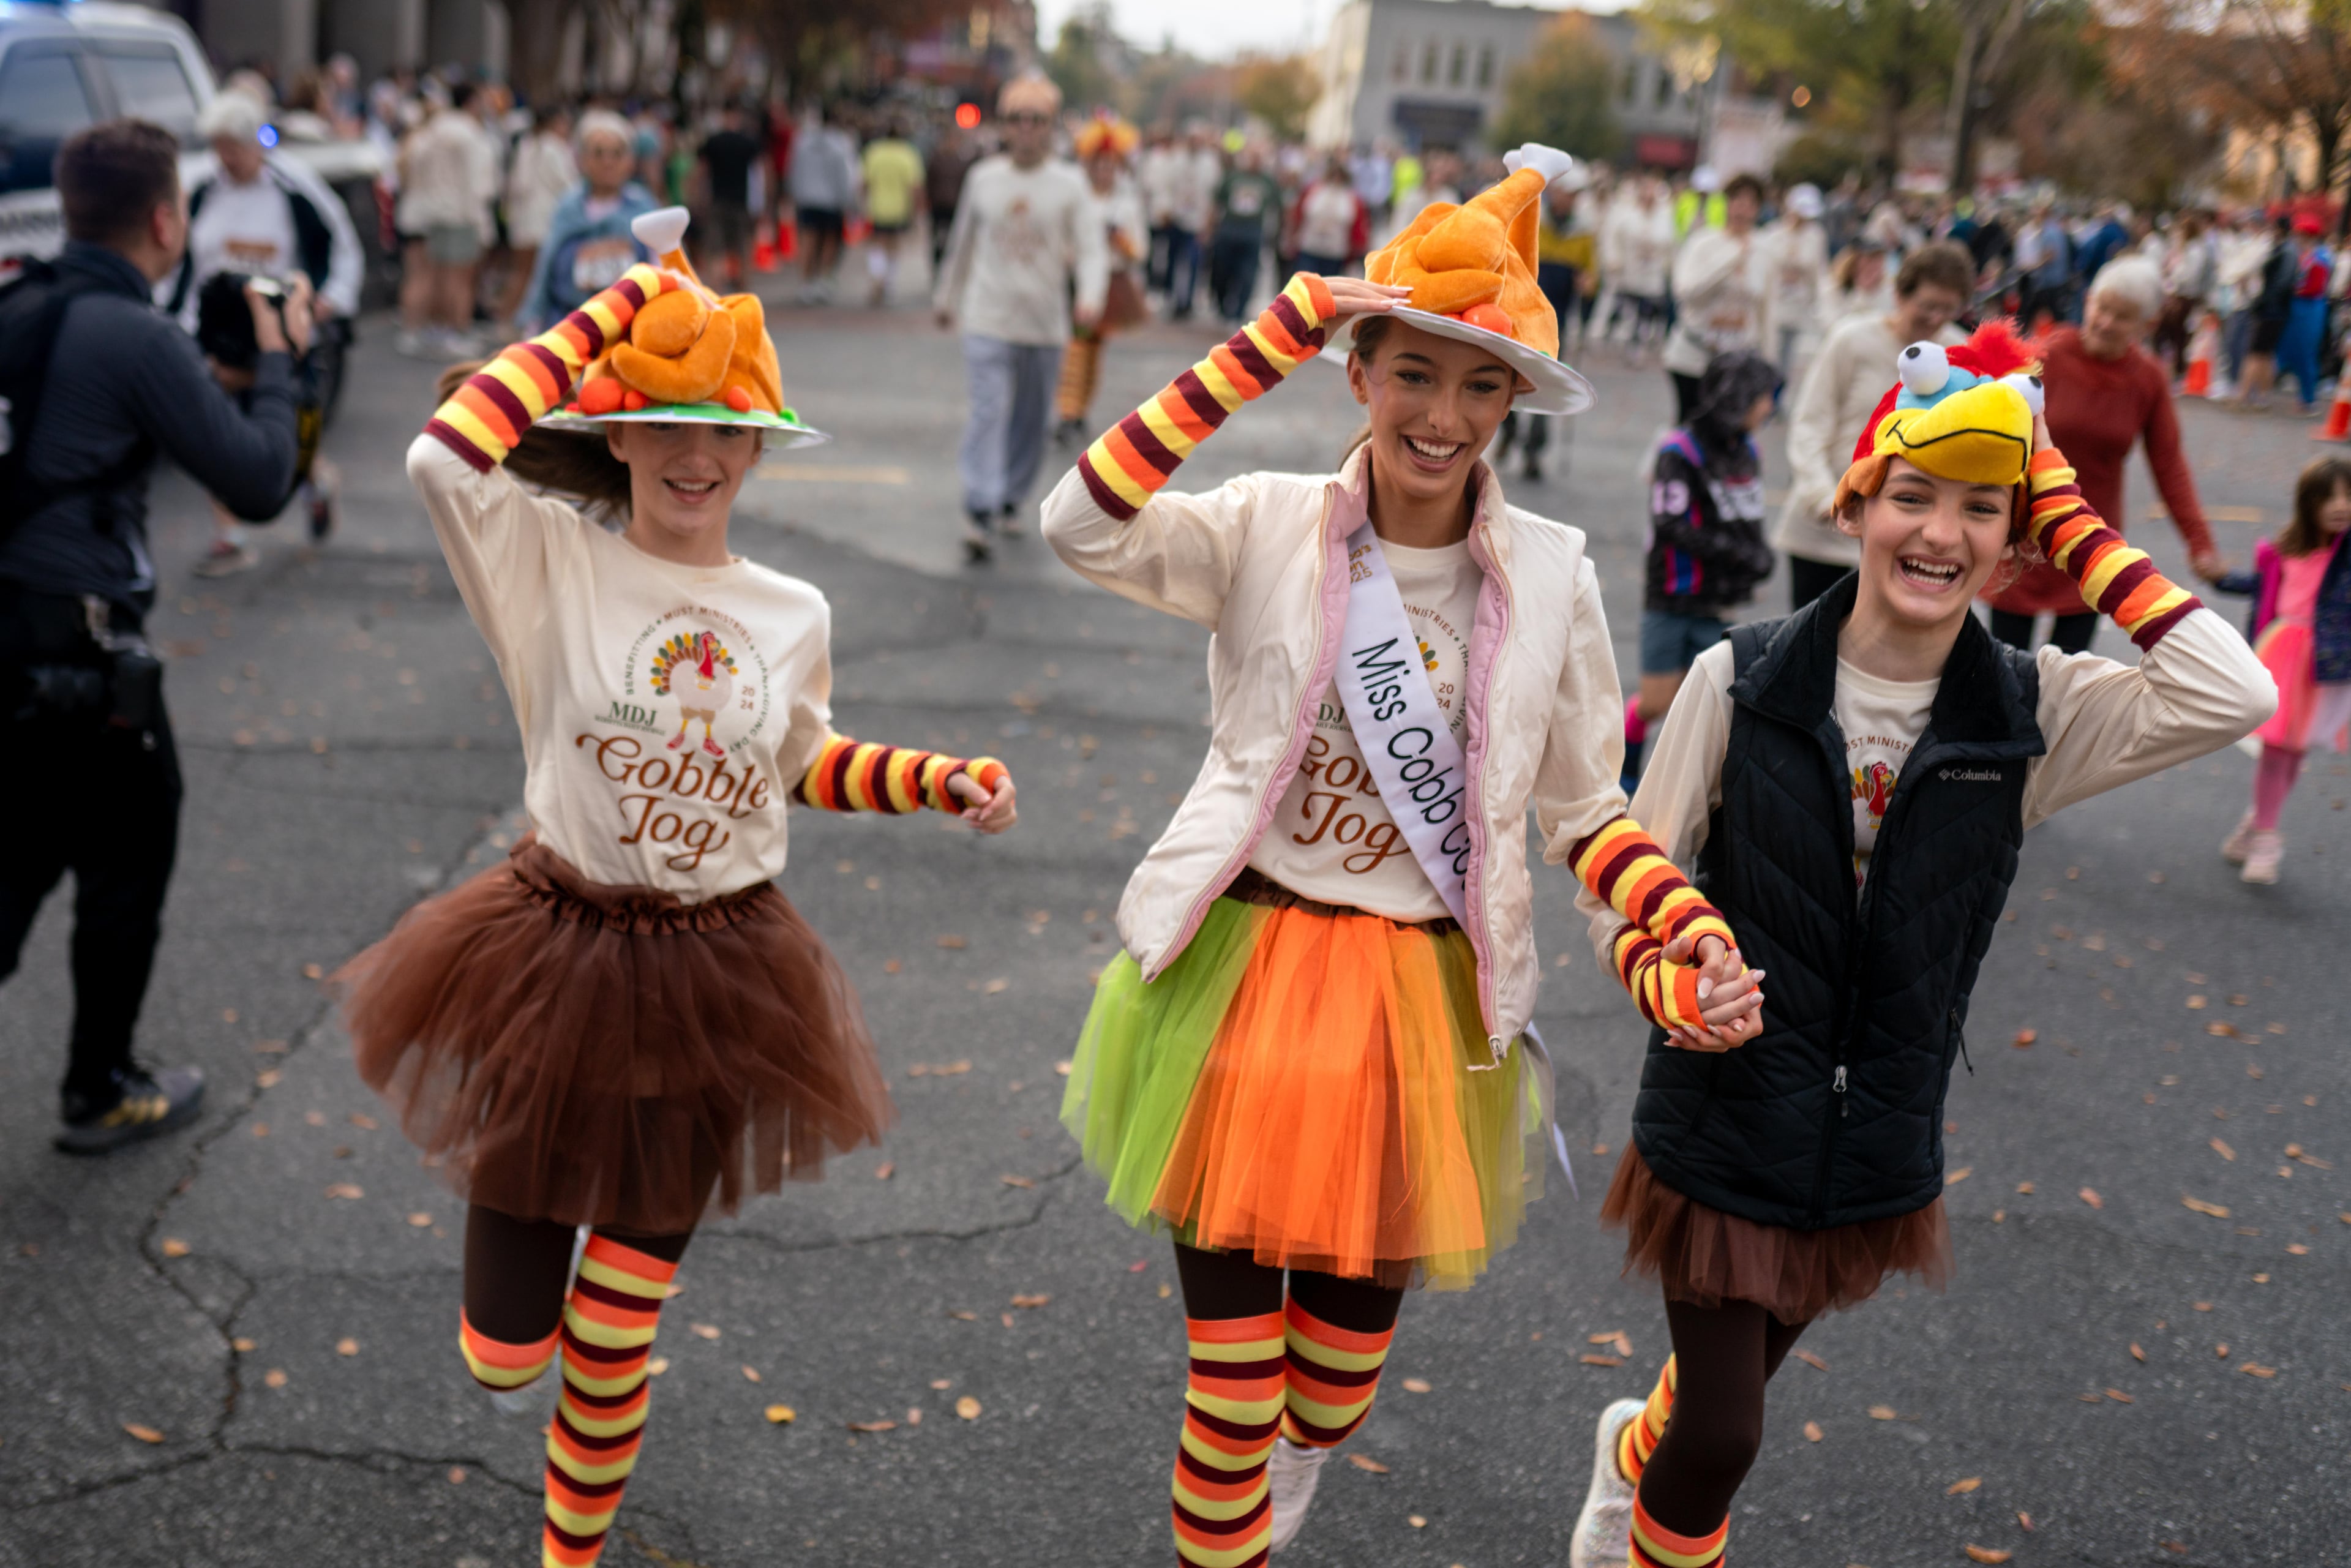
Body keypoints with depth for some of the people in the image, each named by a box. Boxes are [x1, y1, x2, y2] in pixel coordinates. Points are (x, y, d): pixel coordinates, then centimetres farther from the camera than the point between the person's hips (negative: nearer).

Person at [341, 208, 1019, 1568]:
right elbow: (445, 456, -29)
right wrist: (621, 304, -20)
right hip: (558, 969, -2)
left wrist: (942, 780, 4)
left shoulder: (792, 614, 1)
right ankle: (527, 1281, 46)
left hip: (716, 990, 2)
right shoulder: (558, 564, -10)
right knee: (506, 1346, 9)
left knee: (617, 1347, 13)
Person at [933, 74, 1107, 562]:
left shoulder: (1069, 185, -2)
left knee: (1031, 420, 11)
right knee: (989, 412, -13)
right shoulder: (983, 178, 4)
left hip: (1045, 323, 1)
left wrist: (1090, 296, -28)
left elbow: (1091, 250, -9)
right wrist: (946, 298, 24)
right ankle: (980, 514, -17)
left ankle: (1010, 501, 29)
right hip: (988, 319, -1)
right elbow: (963, 243, 16)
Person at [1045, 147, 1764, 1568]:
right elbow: (1084, 525, -25)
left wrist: (1691, 934, -12)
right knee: (1231, 1354, 4)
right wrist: (1269, 344, -26)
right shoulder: (1270, 529, -7)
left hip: (1426, 999, 2)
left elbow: (1587, 809, 5)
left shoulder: (1551, 574, -2)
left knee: (1355, 1321, 19)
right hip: (1245, 980, -2)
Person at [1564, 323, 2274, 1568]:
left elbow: (2235, 696, -24)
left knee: (1734, 1380, 24)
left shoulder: (2031, 715, -8)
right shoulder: (1741, 680, -12)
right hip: (1723, 1125, -3)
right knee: (1723, 1437, 1)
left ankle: (1634, 1453, 59)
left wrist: (2078, 533, -19)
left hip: (1877, 1141, 3)